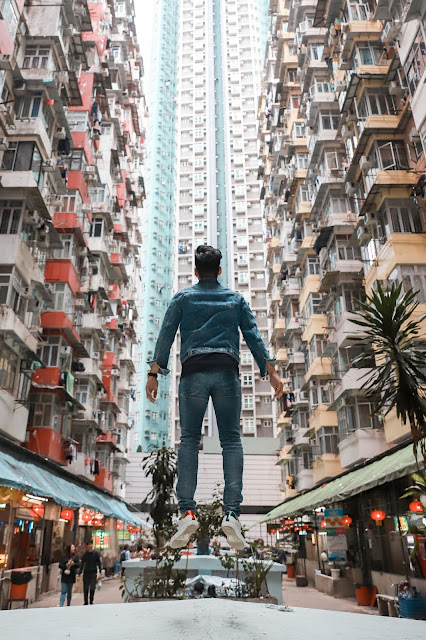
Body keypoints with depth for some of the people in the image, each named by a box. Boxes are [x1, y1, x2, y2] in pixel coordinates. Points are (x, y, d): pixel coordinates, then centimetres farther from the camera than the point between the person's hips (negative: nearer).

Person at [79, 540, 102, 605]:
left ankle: (91, 602, 10)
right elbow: (82, 564, 6)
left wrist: (100, 572, -6)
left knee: (92, 589, -3)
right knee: (85, 589, 3)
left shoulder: (96, 553, 0)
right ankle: (86, 602, 15)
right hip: (86, 573, 1)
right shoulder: (85, 554, 3)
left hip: (93, 573, -1)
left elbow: (99, 563, 2)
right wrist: (79, 574, 0)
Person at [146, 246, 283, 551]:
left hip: (194, 371, 0)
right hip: (227, 371, 1)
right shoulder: (236, 298, 19)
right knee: (231, 440, 1)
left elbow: (166, 335, 5)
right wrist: (272, 372, 7)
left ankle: (187, 511, -8)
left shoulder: (183, 298, 16)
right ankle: (232, 513, -10)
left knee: (189, 439, 4)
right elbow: (254, 335, 9)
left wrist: (154, 373, 4)